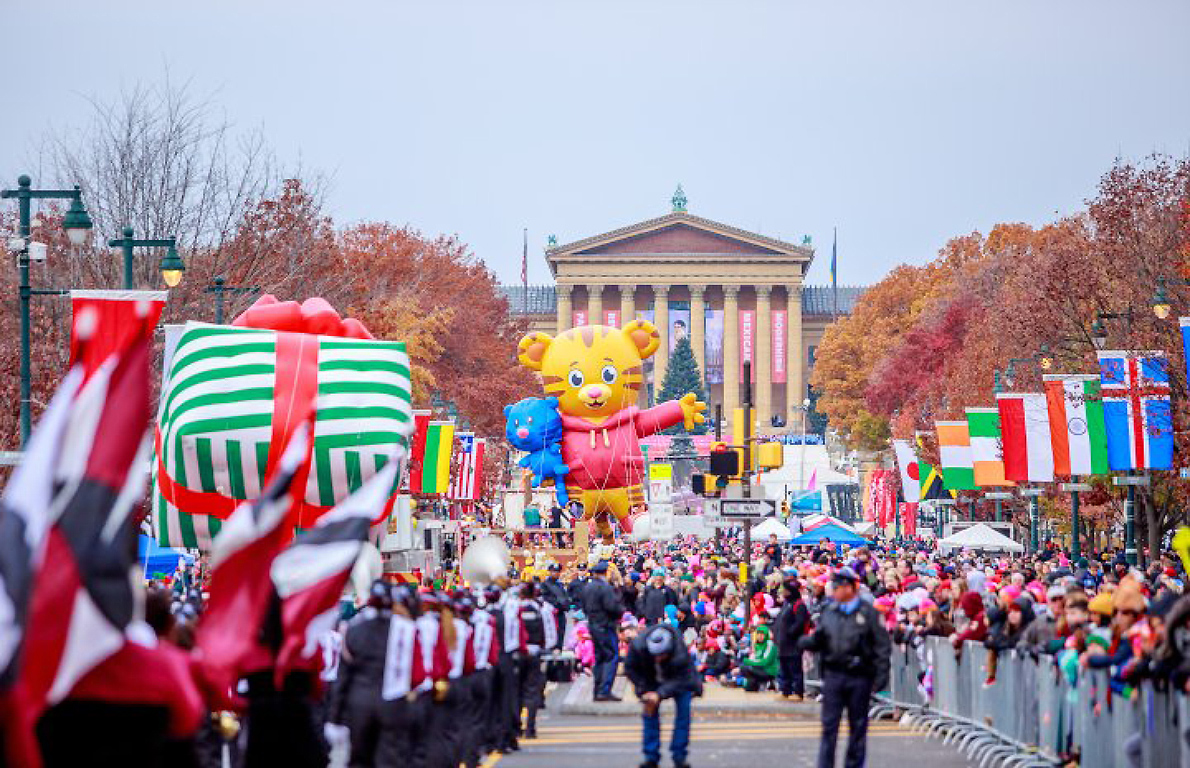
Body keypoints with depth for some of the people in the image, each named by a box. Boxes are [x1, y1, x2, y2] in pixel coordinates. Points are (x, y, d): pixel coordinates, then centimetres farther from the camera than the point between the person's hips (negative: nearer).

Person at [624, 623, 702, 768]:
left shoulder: (681, 656, -40)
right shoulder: (638, 646, -34)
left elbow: (680, 680, -32)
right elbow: (630, 669, -19)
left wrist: (659, 694, -45)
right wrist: (644, 691, -25)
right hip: (651, 680, 2)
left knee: (684, 711, -11)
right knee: (649, 712, -6)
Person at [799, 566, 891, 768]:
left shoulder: (868, 612, -2)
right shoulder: (829, 611, 9)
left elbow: (882, 646, -3)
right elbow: (817, 641, 14)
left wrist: (881, 675, -9)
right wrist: (808, 641, -10)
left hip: (859, 677, -3)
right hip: (833, 675, 3)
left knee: (858, 726, 7)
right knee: (829, 725, 0)